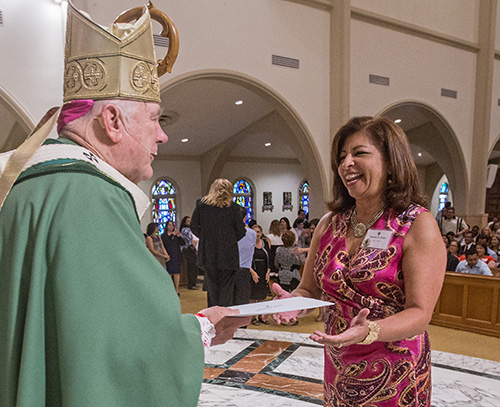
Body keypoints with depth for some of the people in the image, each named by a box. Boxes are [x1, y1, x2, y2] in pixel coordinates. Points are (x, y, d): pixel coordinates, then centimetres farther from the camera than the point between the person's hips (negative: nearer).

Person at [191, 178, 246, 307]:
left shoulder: (201, 204, 0)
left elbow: (194, 226, 5)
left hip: (208, 253, 2)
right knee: (226, 286, 7)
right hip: (228, 253, -2)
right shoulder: (233, 207, -6)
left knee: (212, 286, 16)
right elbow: (241, 231, -3)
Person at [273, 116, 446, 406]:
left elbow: (420, 313, -18)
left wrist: (368, 331, -36)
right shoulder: (330, 224, 1)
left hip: (394, 373, -4)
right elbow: (310, 289, 6)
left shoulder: (418, 225, -14)